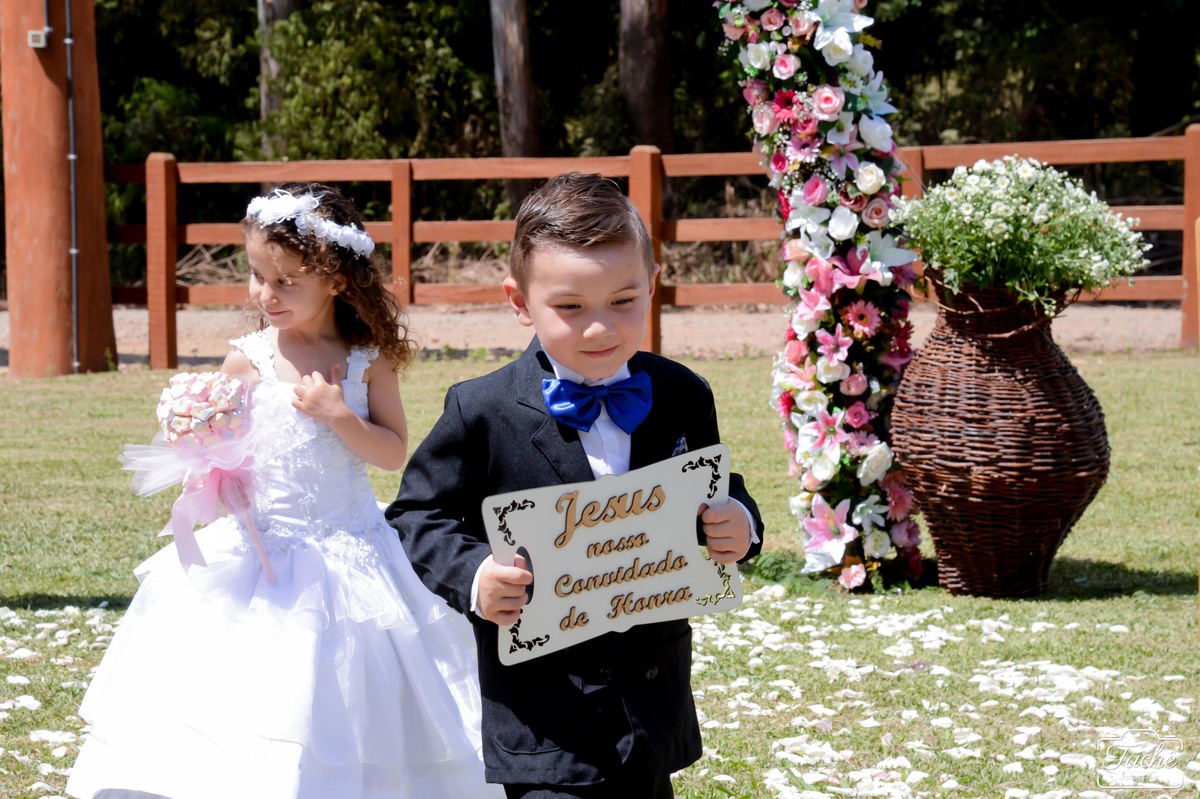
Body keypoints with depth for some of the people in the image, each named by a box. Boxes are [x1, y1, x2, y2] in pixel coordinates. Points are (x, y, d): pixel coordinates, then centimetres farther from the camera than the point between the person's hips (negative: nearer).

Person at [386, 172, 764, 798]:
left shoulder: (683, 399, 2)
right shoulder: (481, 413, -10)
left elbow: (719, 493, 15)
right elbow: (417, 517, -2)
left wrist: (739, 524, -9)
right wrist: (471, 576, -21)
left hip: (656, 702, 5)